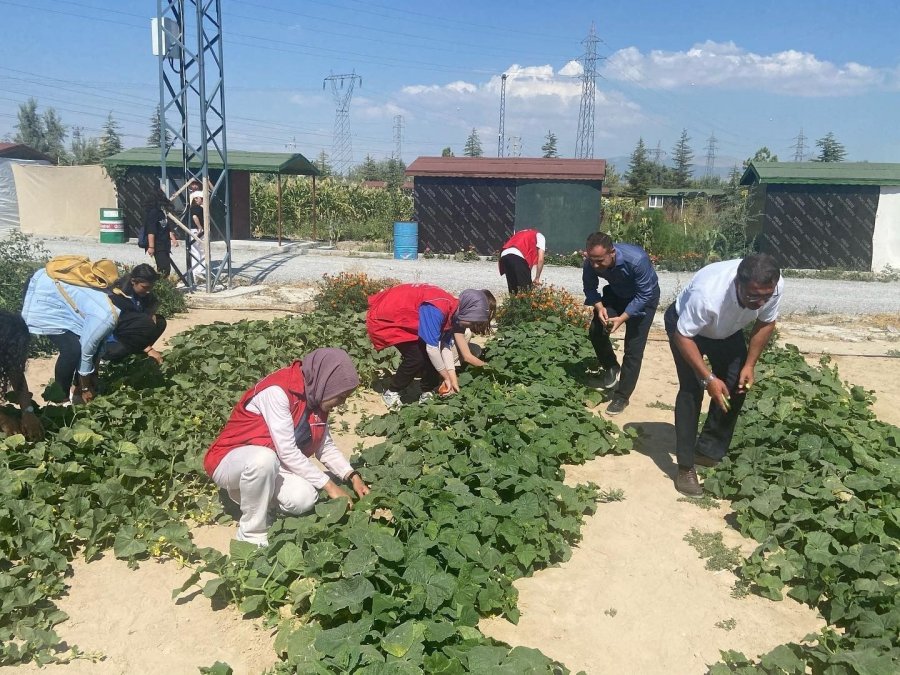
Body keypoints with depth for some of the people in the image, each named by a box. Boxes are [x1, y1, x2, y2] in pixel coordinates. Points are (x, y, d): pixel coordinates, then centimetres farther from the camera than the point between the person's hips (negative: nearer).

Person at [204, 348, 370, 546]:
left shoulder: (316, 397, -3)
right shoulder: (277, 391, -28)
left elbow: (326, 446, 7)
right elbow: (287, 452, -28)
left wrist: (352, 476, -6)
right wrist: (329, 485, -23)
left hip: (272, 463, 6)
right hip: (230, 461, -6)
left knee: (304, 499, -22)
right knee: (264, 458, -39)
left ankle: (250, 493, 9)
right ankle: (251, 534, -16)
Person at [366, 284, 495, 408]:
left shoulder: (454, 311, -6)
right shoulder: (436, 309, -33)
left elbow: (446, 346, -6)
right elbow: (432, 348, -32)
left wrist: (453, 380, -14)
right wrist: (447, 378, -21)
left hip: (404, 319, 9)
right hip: (384, 318, -9)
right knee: (417, 358, -15)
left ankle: (427, 393, 13)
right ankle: (391, 393, 3)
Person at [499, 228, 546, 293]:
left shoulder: (521, 234, 39)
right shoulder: (540, 236, 23)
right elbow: (540, 260, 11)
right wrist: (537, 278, 15)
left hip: (504, 255, 6)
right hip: (518, 256, -6)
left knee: (513, 288, 14)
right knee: (525, 289, 1)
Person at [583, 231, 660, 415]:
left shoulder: (637, 260, -40)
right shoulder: (590, 263, -27)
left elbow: (644, 295, -31)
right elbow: (590, 288, -11)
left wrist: (622, 318, -38)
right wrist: (599, 307, -30)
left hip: (644, 297, -4)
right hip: (616, 293, 4)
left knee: (634, 348, -8)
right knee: (595, 330, -10)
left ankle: (622, 396, 4)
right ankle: (611, 367, 19)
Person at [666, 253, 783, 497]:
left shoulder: (775, 286, -30)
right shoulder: (706, 294, -46)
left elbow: (766, 323, -9)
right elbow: (683, 336, -32)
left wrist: (749, 365, -13)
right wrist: (708, 378, -34)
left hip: (728, 329, 5)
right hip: (685, 326, -5)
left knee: (736, 387, -3)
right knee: (692, 390, -18)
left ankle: (710, 452, 14)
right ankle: (685, 466, -9)